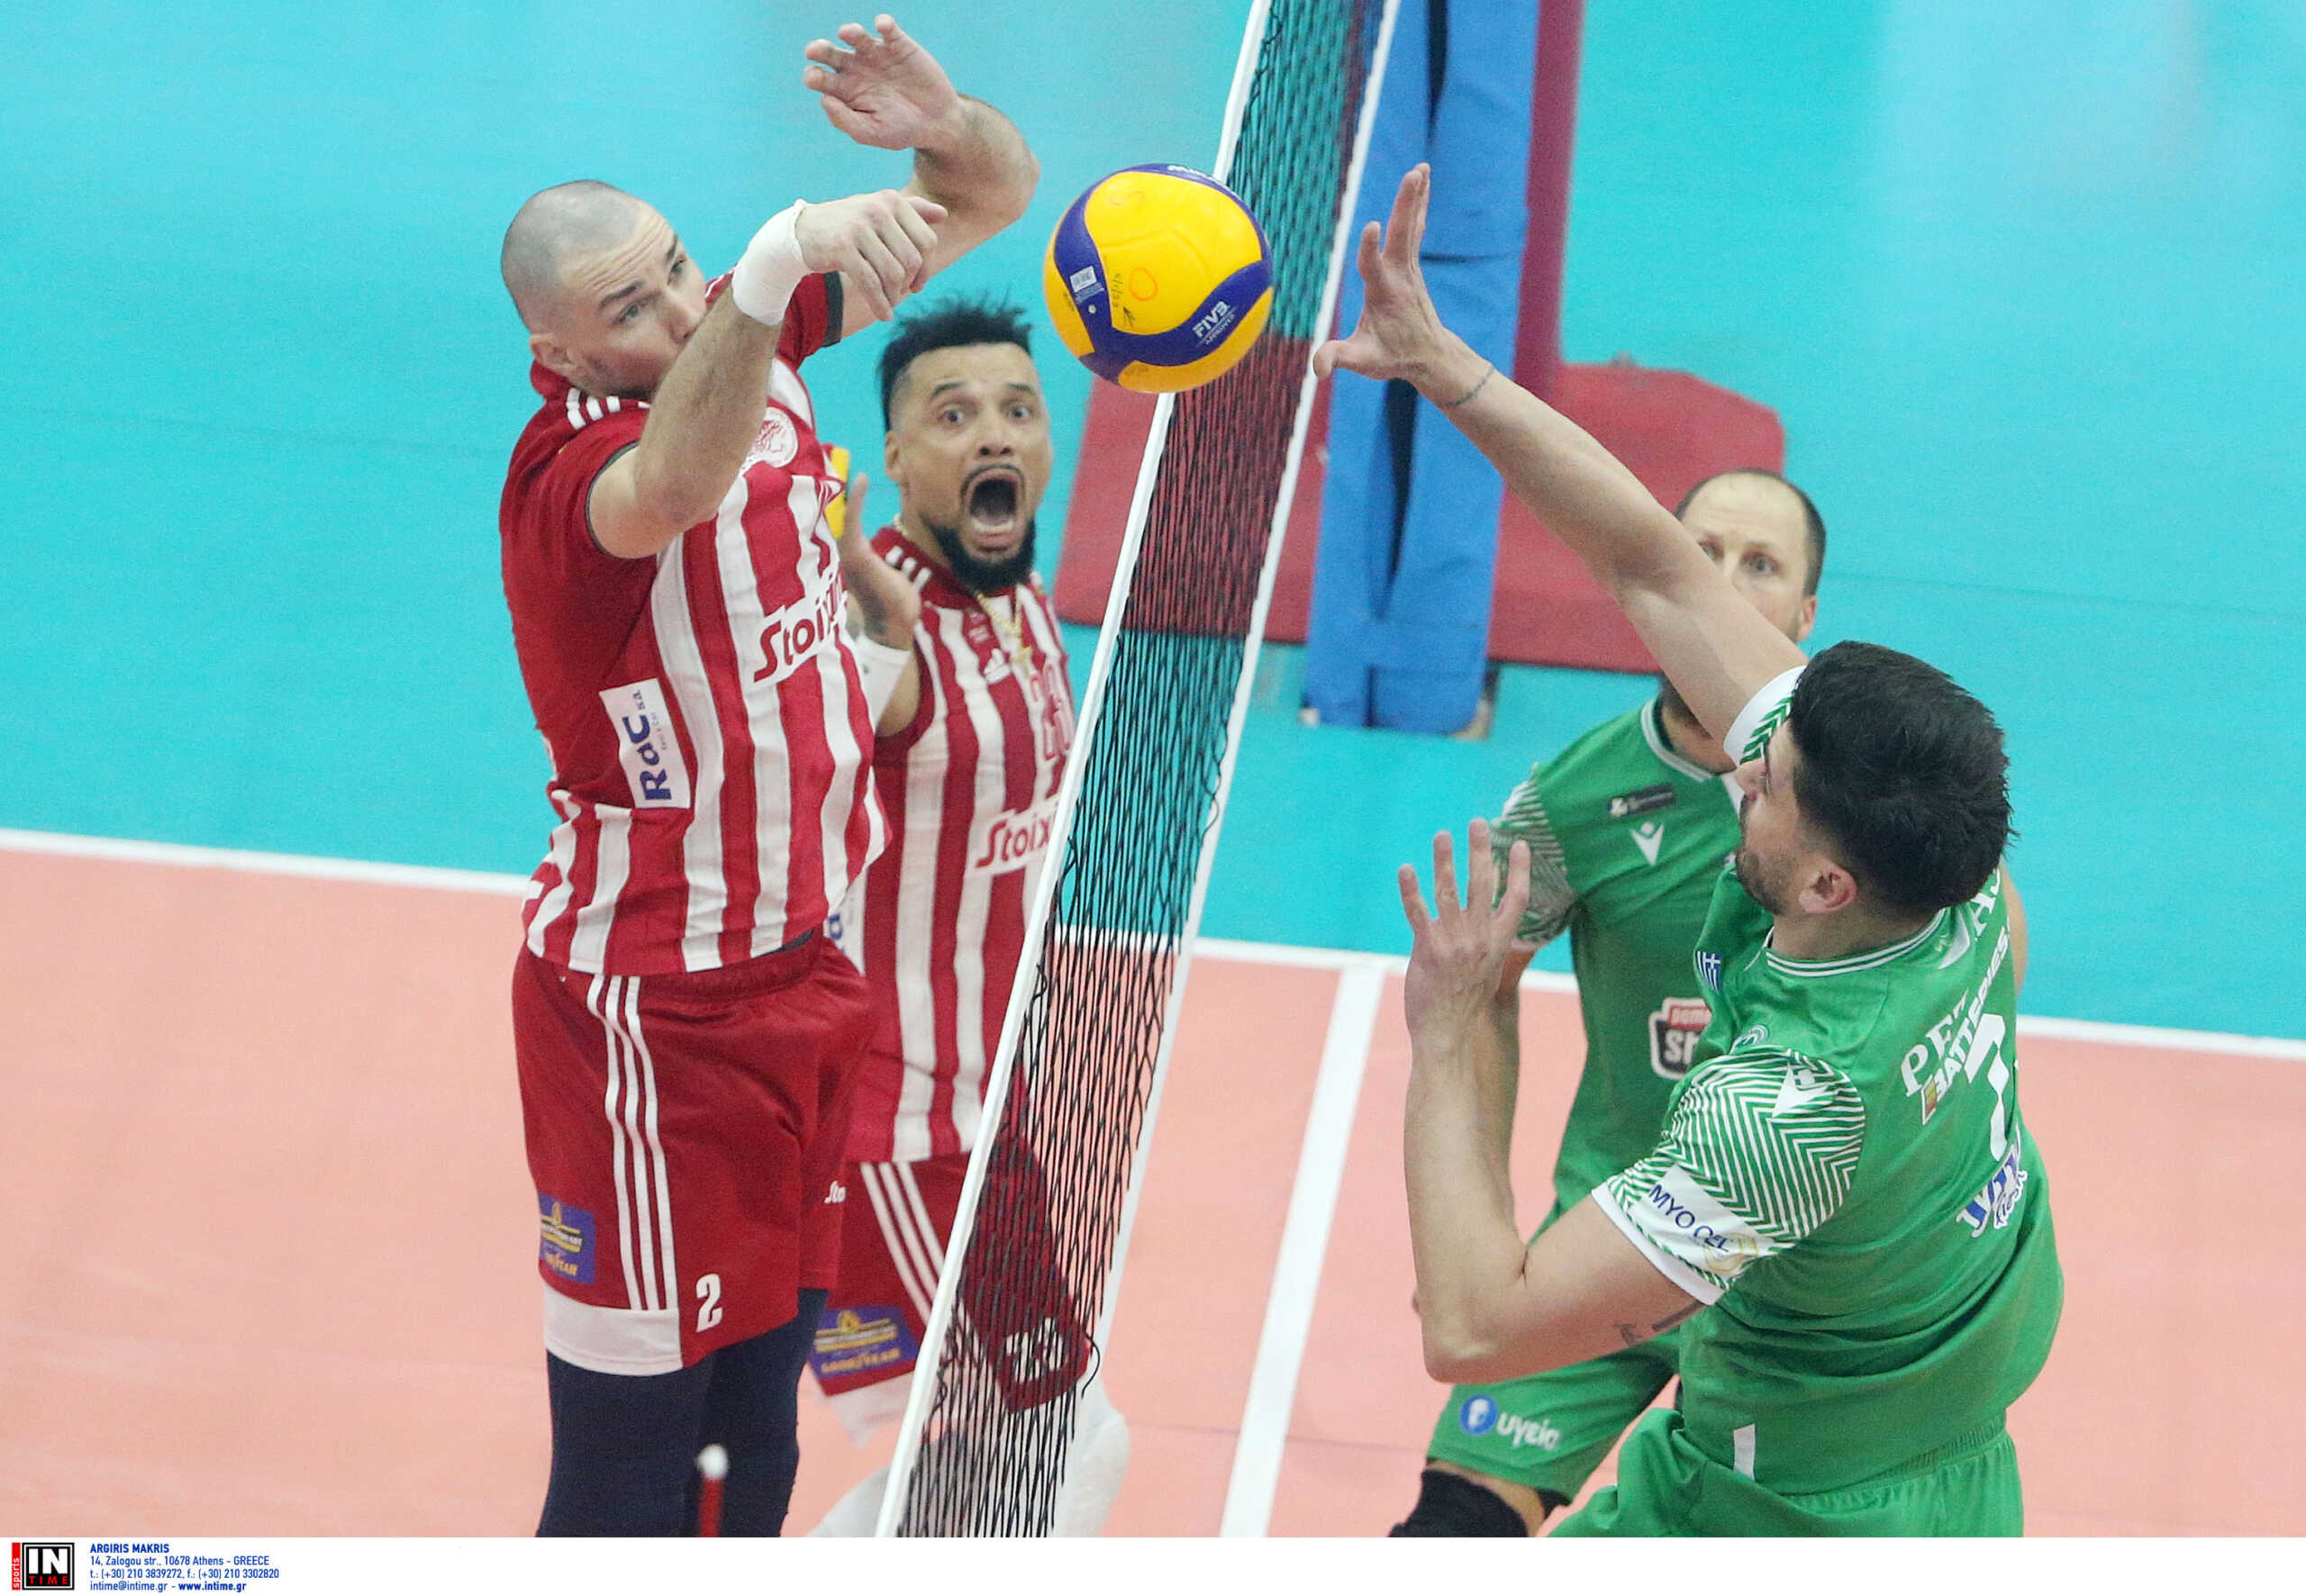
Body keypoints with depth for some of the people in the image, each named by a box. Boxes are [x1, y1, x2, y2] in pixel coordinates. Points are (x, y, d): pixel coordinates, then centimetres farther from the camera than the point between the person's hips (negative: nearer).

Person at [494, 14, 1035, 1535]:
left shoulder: (750, 334, -3)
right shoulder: (575, 468, -25)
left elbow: (996, 194, 4)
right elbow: (673, 483, -52)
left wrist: (949, 127, -21)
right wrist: (786, 260, -67)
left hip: (800, 967, 8)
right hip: (651, 1012, -8)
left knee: (762, 1406, 17)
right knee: (635, 1430, 0)